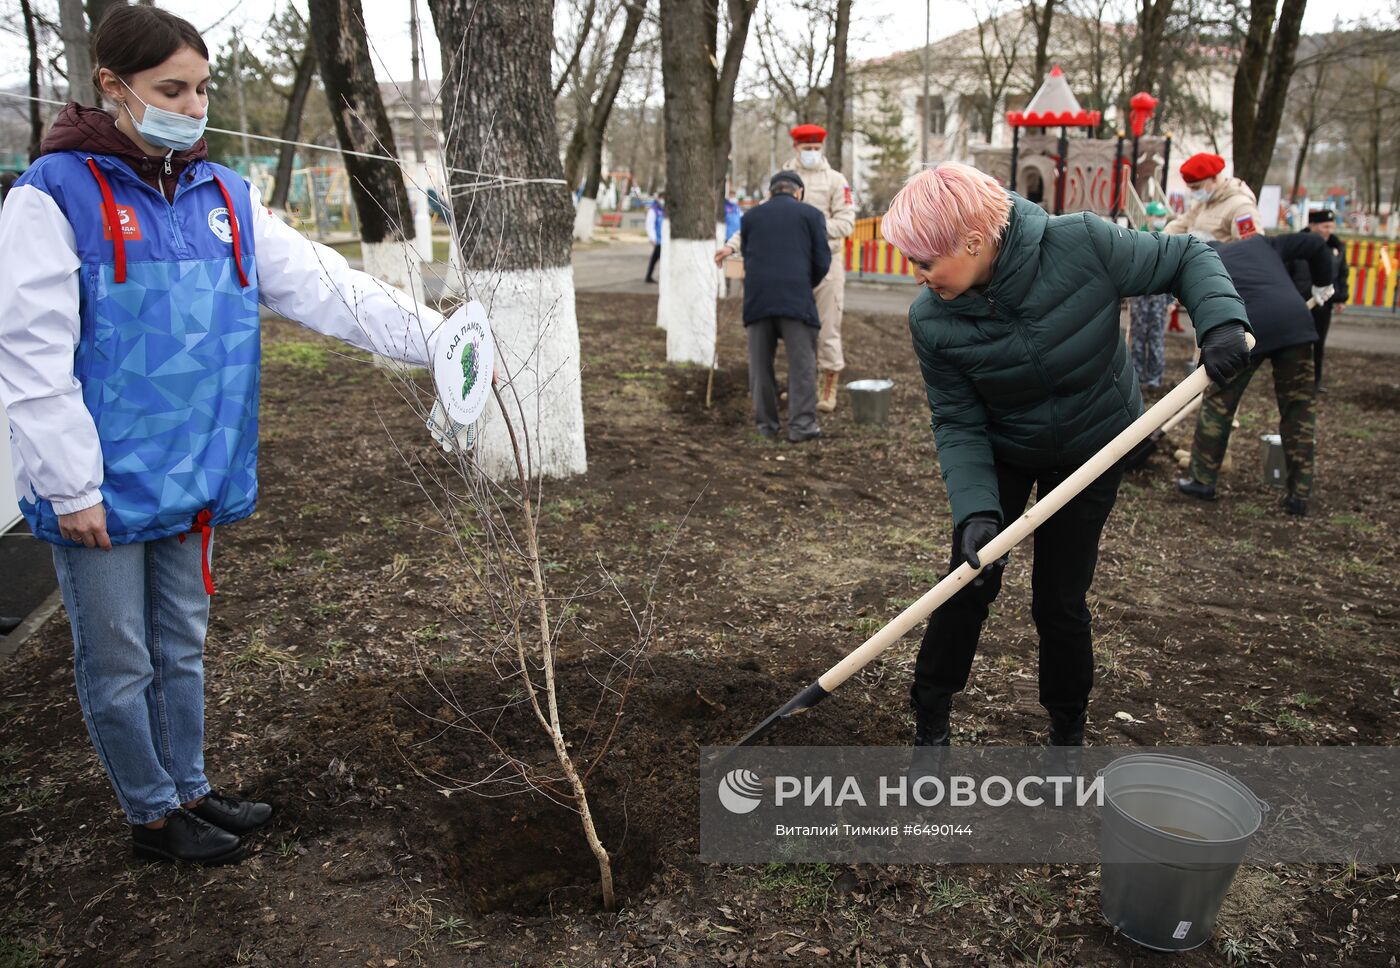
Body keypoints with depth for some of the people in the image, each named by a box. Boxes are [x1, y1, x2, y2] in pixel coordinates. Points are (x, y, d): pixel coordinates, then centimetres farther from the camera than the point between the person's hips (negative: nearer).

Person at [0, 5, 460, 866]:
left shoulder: (224, 196, 6)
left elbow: (326, 287, -2)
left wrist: (435, 339, -13)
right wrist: (70, 487, -16)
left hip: (194, 476, 6)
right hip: (104, 487, -5)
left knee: (183, 648, 20)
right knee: (120, 662, 10)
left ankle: (191, 788, 37)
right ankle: (153, 813, 29)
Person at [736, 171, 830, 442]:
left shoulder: (751, 216, 19)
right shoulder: (812, 214, 11)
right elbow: (822, 261, 5)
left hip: (756, 297, 3)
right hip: (797, 298, -2)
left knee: (761, 362, 9)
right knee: (802, 362, 2)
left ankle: (766, 423, 12)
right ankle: (802, 423, -2)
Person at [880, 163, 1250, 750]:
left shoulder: (1082, 244, -29)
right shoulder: (931, 321, -23)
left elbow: (1185, 257, -14)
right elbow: (957, 424, -16)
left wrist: (1221, 321, -31)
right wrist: (975, 511, -29)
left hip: (1093, 452, -1)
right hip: (1002, 453, 1)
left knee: (1060, 600, 1)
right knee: (969, 583, 1)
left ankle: (1068, 730, 27)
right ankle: (930, 717, 23)